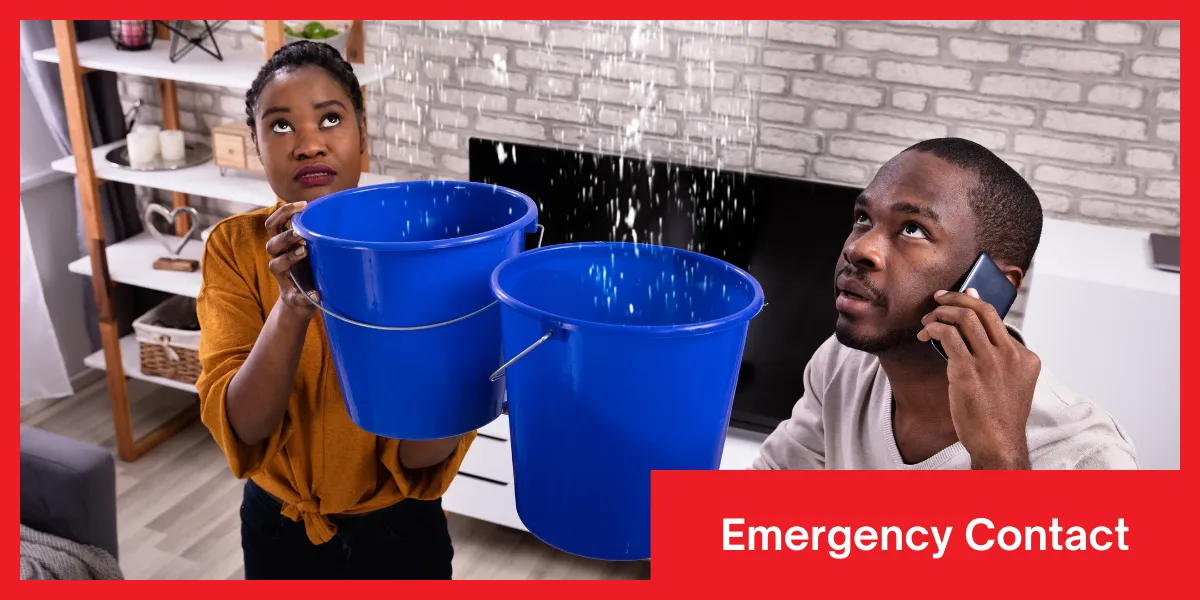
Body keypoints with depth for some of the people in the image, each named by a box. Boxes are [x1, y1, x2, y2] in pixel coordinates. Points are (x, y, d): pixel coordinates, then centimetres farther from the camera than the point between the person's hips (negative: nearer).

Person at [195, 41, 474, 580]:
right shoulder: (235, 248, -11)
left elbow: (422, 457, -21)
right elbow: (242, 426, -22)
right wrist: (292, 307, -38)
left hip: (397, 529, -1)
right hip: (279, 529, 1)